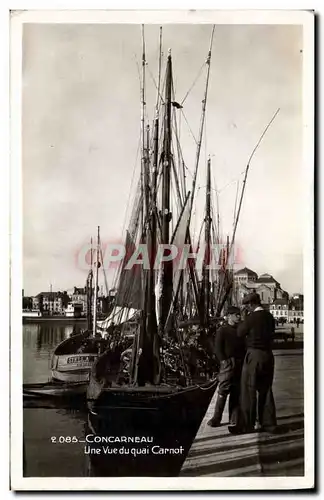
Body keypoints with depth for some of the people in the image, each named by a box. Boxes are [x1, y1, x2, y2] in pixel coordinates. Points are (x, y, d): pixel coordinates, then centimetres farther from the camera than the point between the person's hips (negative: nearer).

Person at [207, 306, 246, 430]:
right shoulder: (222, 330, 1)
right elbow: (217, 348, -5)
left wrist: (244, 361, 8)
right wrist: (224, 361, -14)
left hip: (240, 365, 5)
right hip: (228, 364, -5)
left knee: (236, 393, 5)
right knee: (223, 391, -8)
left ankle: (234, 419, 10)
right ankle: (216, 418, -1)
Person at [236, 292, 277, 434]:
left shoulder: (251, 317, -14)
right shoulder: (269, 317, 6)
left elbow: (240, 333, -3)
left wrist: (241, 322, 14)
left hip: (254, 355, -7)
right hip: (268, 355, 7)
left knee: (248, 390, 1)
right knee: (265, 390, 14)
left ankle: (247, 425, 4)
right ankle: (268, 423, 17)